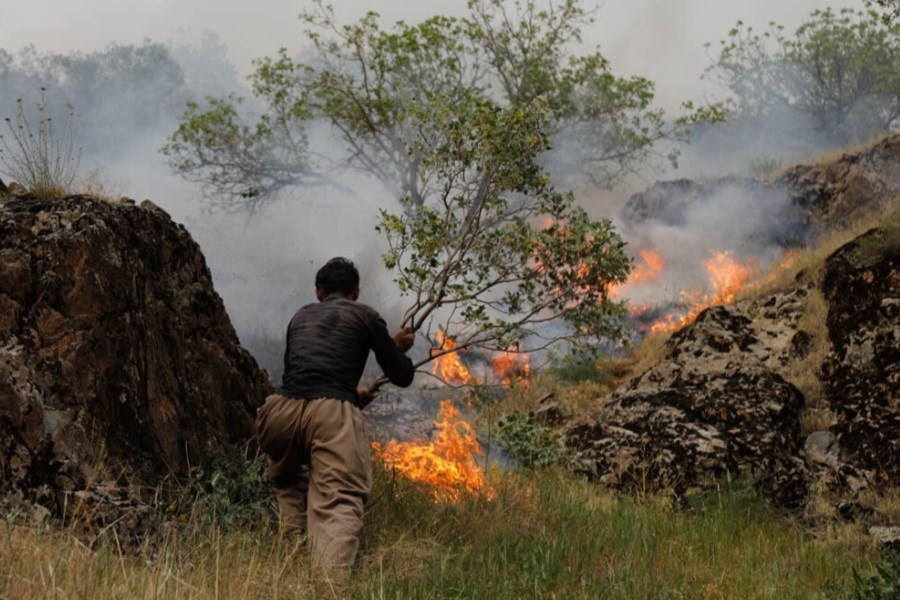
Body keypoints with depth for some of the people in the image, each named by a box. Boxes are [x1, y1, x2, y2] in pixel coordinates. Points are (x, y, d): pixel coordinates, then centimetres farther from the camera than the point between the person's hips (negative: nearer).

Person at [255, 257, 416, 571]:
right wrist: (400, 349, 46)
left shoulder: (301, 316, 31)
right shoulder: (363, 315, 19)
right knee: (340, 503, -14)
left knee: (288, 481, 33)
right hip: (333, 415, -4)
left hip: (281, 412, 4)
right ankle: (330, 574, -39)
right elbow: (402, 377, 23)